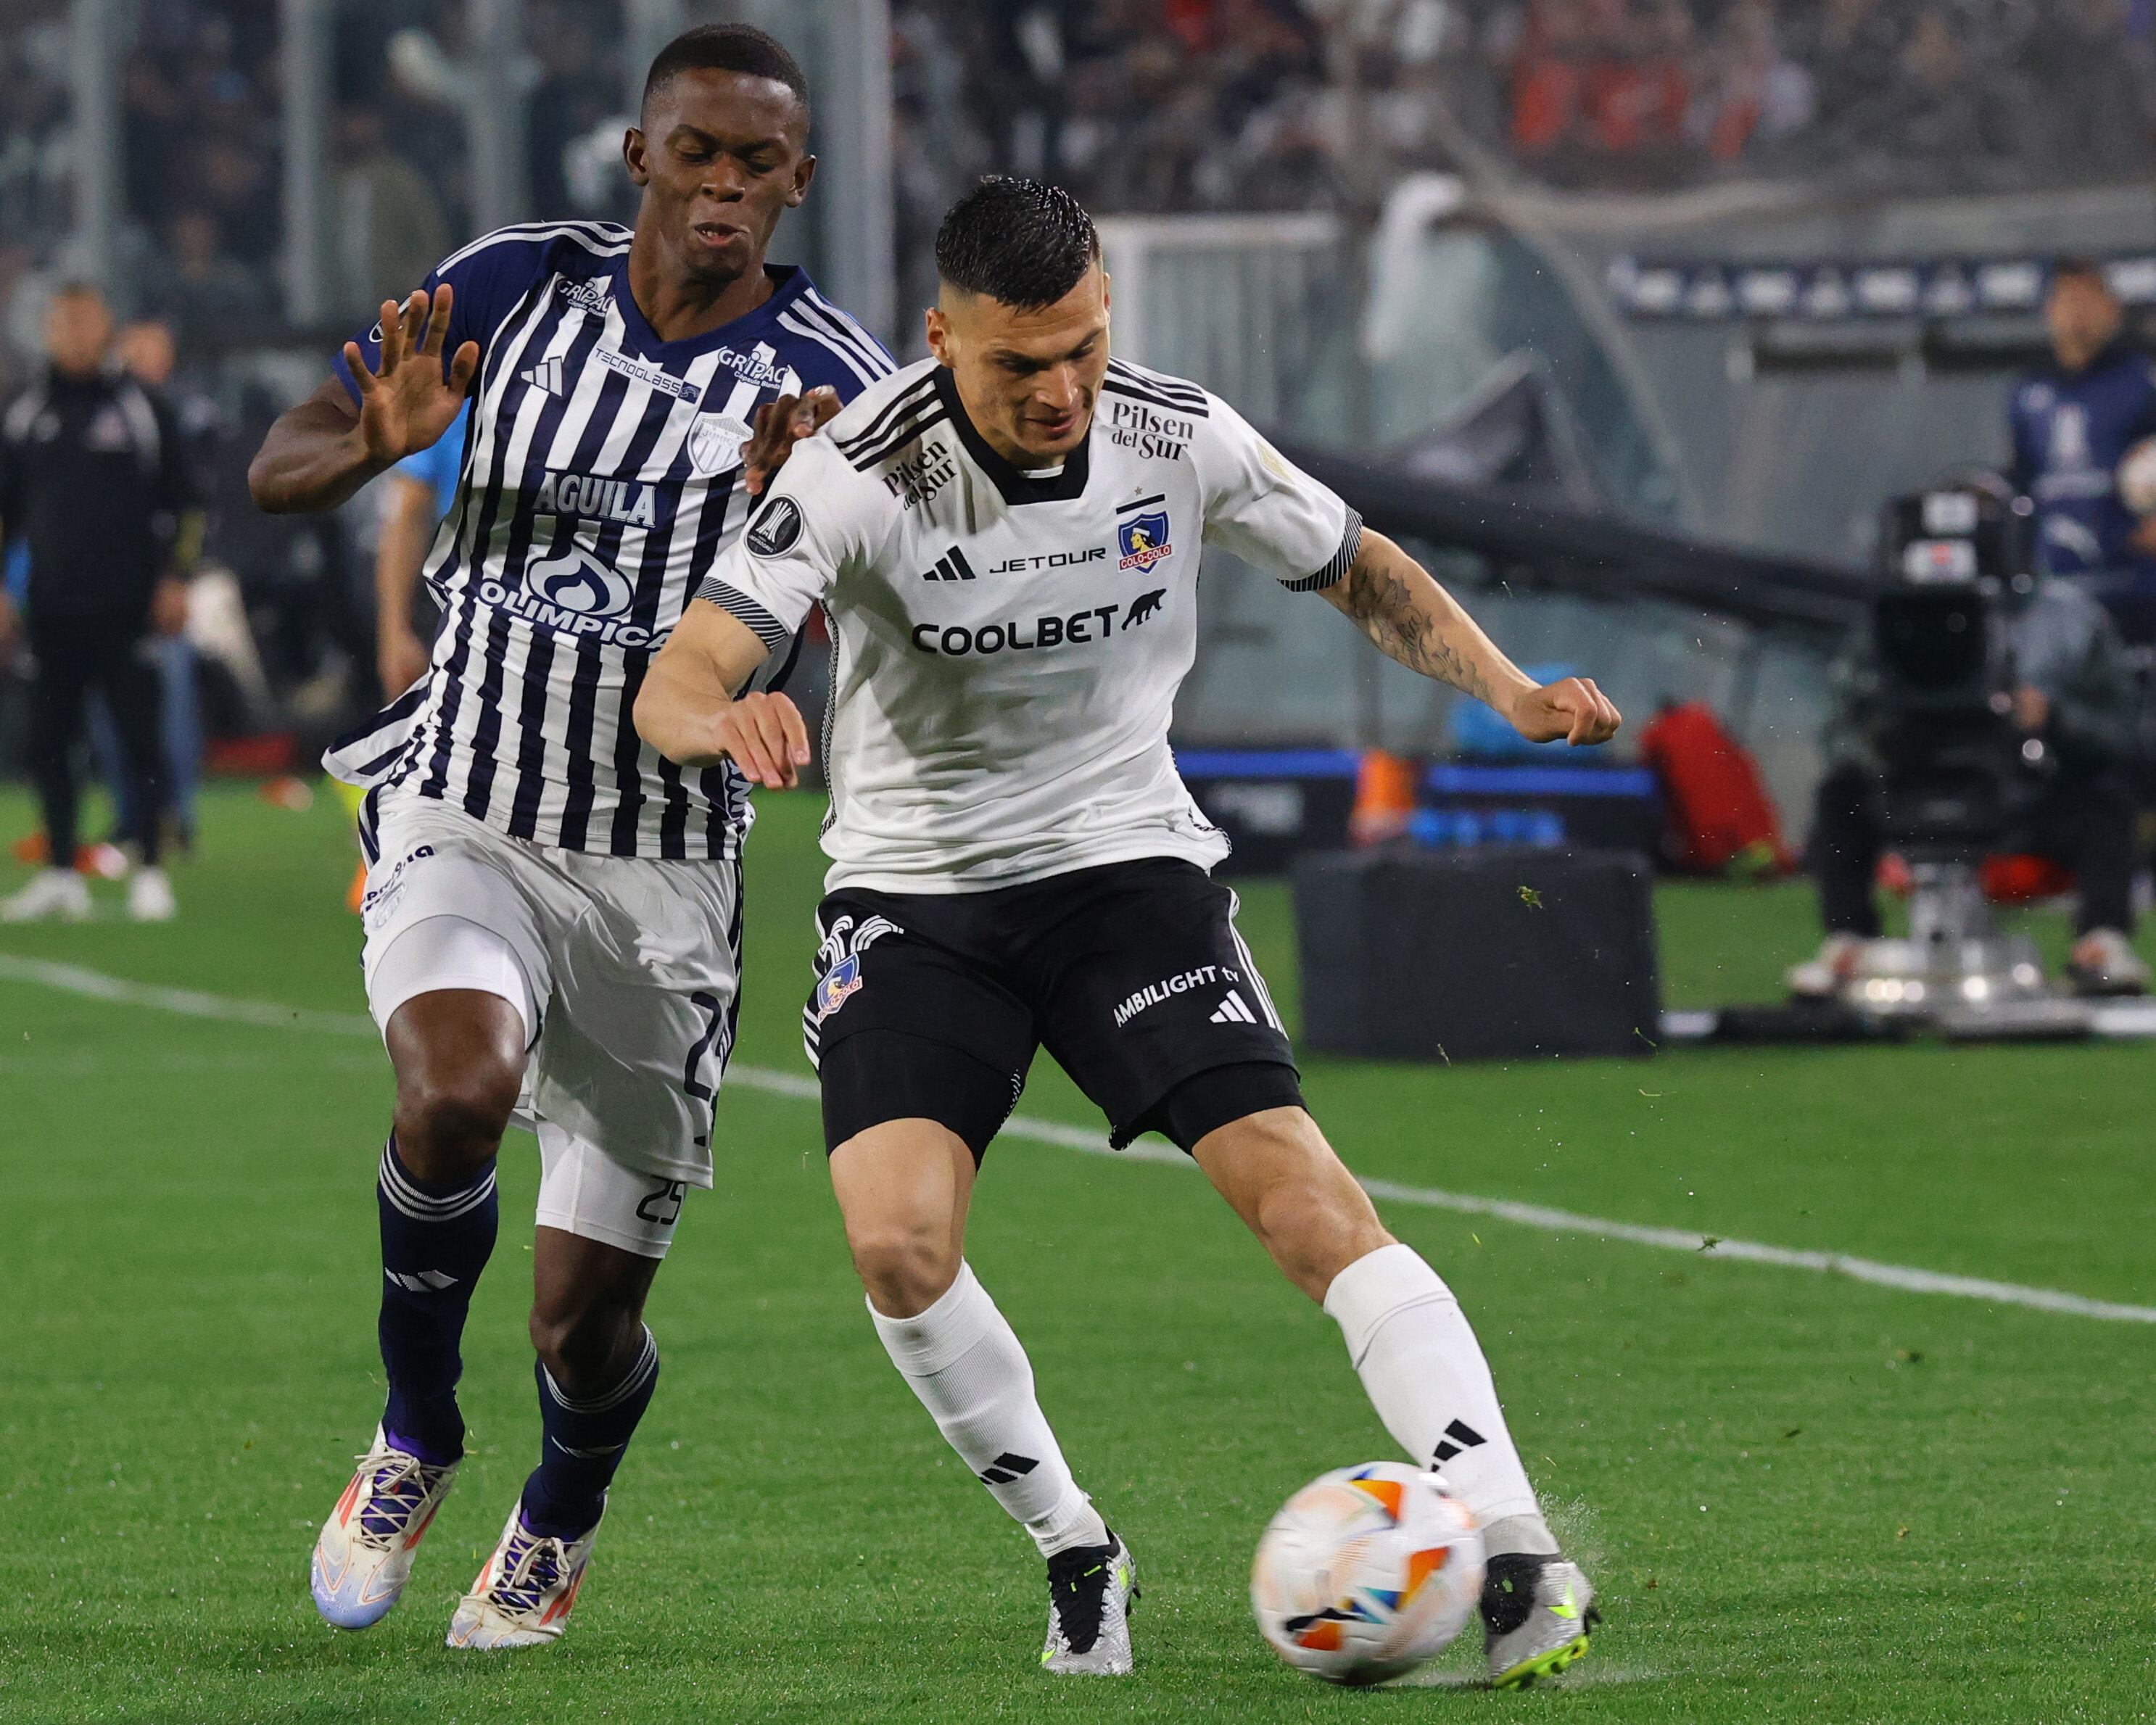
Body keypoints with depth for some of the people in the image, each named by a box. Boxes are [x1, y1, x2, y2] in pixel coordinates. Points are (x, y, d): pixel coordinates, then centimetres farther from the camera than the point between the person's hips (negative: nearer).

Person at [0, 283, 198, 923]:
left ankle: (151, 872, 1)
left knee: (139, 736, -4)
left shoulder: (141, 408, 3)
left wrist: (174, 578, -4)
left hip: (126, 607, -3)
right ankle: (60, 875, 9)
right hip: (53, 610, 3)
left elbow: (182, 502, 5)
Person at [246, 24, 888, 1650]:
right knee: (457, 1092, -32)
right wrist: (379, 442, -21)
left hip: (665, 871, 0)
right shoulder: (517, 284, -2)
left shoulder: (830, 385, -7)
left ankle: (560, 1519, 39)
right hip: (464, 825, 0)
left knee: (586, 1321, 2)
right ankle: (414, 1436, -4)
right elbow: (278, 469, 2)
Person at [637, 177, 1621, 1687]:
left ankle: (1518, 1553, -21)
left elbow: (1361, 571, 9)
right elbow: (675, 685, -27)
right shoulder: (858, 475, -20)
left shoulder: (1183, 440, -10)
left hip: (1128, 859, 1)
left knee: (1301, 1189, -18)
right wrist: (725, 722, -52)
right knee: (898, 1243, -21)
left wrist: (1509, 688, -8)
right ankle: (1075, 1553, 2)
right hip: (913, 891, -1)